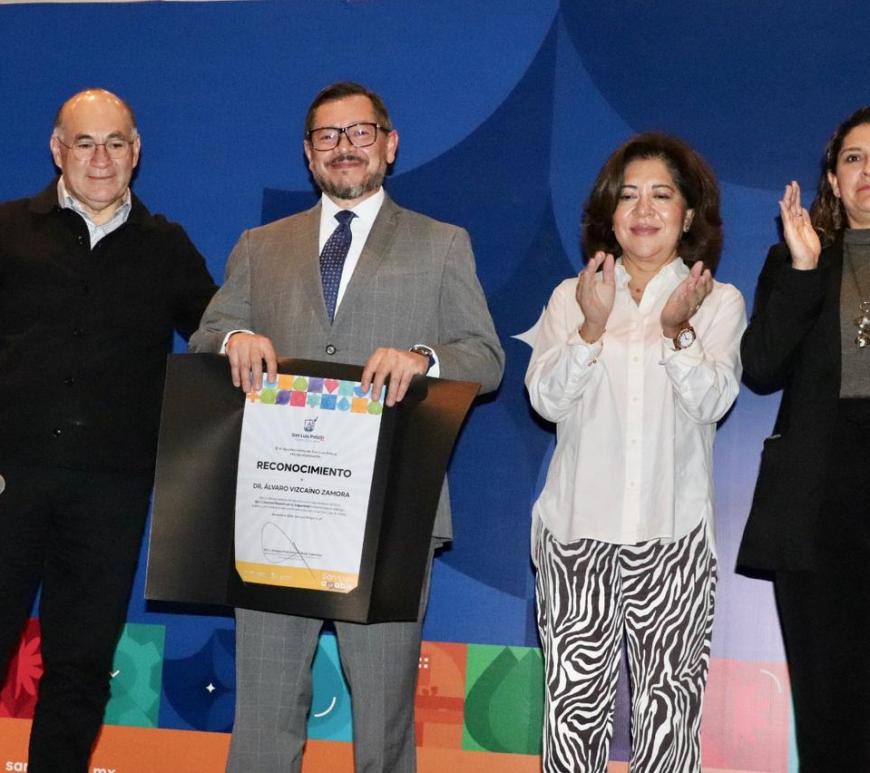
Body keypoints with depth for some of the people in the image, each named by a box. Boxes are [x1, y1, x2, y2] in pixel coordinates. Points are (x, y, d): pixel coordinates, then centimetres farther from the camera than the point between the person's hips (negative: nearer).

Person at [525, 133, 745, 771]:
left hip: (674, 534, -1)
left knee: (669, 709, 1)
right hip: (579, 531, 1)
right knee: (574, 707, 1)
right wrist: (592, 327, -17)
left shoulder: (720, 302, 6)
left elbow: (712, 401, -8)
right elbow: (547, 399, -3)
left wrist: (677, 332, -24)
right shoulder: (571, 298, 9)